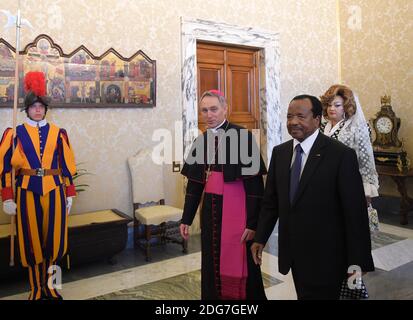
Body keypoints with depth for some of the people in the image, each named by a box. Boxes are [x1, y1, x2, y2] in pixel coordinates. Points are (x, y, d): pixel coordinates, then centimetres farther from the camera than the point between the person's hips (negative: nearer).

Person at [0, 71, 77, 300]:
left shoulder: (57, 133, 5)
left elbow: (67, 164, 8)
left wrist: (69, 193, 6)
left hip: (55, 190, 1)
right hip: (27, 192, -1)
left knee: (55, 240, 4)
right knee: (32, 241, 7)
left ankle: (49, 284, 27)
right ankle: (36, 289, 25)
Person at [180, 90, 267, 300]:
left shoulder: (242, 136, -11)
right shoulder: (201, 141, 7)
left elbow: (255, 184, -13)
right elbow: (194, 184, 11)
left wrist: (252, 223, -16)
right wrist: (186, 219, 10)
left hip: (236, 211, -5)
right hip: (210, 211, 6)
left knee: (239, 266, 4)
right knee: (211, 265, 16)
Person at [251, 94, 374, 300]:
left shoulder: (342, 155, -13)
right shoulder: (279, 152, 3)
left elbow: (355, 211, -12)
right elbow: (271, 200, 8)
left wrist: (357, 261, -11)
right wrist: (260, 238, 5)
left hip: (325, 256, -5)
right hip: (292, 252, 5)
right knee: (304, 295, 19)